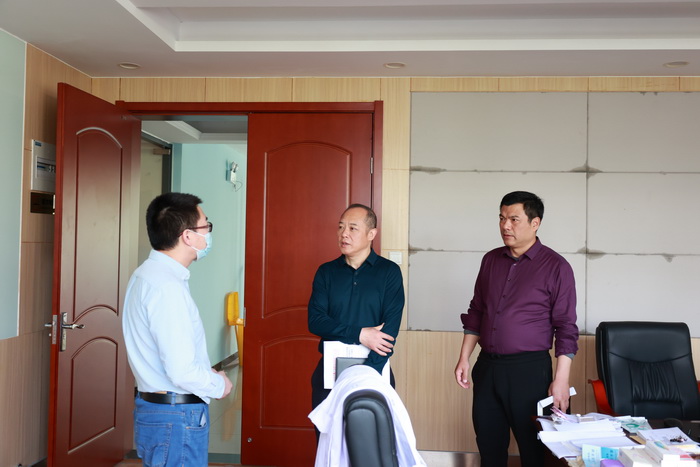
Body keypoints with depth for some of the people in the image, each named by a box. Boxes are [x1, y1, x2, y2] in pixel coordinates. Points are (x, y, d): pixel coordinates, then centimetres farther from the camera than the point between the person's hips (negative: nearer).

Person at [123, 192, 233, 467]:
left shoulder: (146, 274, 8)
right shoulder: (167, 287, -23)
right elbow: (182, 371, -26)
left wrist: (206, 372, 12)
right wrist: (218, 385, -8)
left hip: (154, 408, 10)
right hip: (177, 417, -10)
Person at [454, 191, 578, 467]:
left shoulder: (555, 266, -7)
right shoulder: (491, 260, 8)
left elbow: (566, 328, -7)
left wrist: (561, 379, -11)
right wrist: (464, 359, 11)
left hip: (529, 370, -5)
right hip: (487, 366, 5)